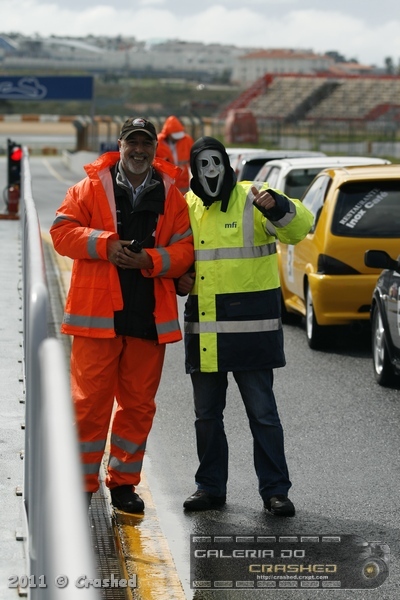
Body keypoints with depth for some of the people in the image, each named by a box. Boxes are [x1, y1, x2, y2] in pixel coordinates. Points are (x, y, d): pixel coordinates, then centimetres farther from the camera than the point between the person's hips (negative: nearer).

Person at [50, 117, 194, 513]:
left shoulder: (169, 195, 9)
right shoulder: (92, 187, 4)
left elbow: (184, 248, 6)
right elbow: (62, 230, -1)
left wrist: (150, 260, -13)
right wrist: (104, 244, -15)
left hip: (150, 317, 3)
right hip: (98, 314, -3)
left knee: (139, 404, 9)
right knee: (90, 401, -3)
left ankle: (124, 482, 21)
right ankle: (81, 484, 6)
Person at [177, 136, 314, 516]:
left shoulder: (251, 199, -6)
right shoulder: (187, 208, 10)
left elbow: (297, 228, -22)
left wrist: (276, 206, -42)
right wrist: (178, 279, 3)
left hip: (249, 326, -5)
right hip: (203, 329, 5)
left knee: (262, 412, -1)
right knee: (206, 414, 12)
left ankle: (275, 490, 7)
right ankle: (211, 487, 23)